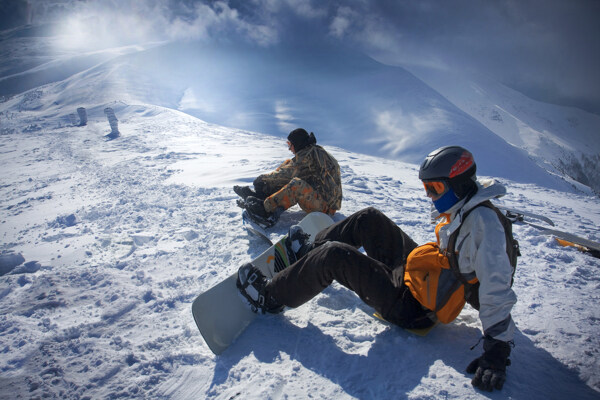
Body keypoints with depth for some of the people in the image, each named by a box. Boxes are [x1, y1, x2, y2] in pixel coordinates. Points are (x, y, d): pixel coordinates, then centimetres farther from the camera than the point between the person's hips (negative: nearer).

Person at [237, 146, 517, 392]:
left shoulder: (482, 221, -26)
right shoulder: (466, 209, 3)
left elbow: (497, 288, -30)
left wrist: (497, 350, -31)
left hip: (410, 307, -9)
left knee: (335, 256, -18)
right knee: (369, 219, 7)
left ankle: (270, 297, 0)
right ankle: (307, 252, 23)